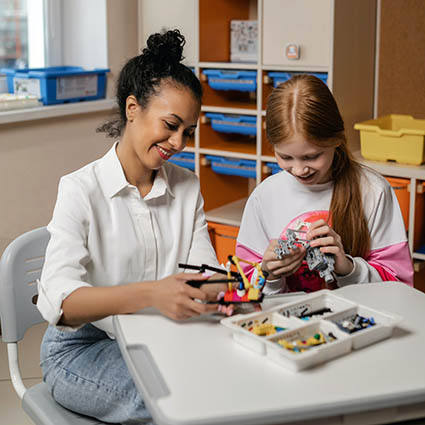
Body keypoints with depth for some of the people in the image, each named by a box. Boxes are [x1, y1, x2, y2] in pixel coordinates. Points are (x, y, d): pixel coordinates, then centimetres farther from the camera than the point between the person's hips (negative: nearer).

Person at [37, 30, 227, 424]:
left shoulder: (187, 187, 8)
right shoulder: (81, 190, -11)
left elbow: (203, 270, 0)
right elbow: (58, 298, -25)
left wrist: (219, 287, -26)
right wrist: (149, 294, -42)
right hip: (82, 348, -5)